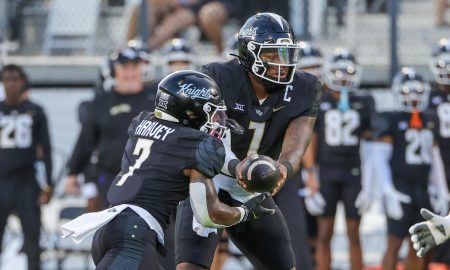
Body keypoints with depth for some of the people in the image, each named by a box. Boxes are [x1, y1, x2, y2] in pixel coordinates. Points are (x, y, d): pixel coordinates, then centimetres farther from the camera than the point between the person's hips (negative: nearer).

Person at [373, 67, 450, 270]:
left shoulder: (429, 121, 14)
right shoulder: (390, 121, -6)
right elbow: (380, 157, -11)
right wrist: (389, 192, -19)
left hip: (422, 189, 7)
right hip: (399, 190, -6)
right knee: (395, 244, -5)